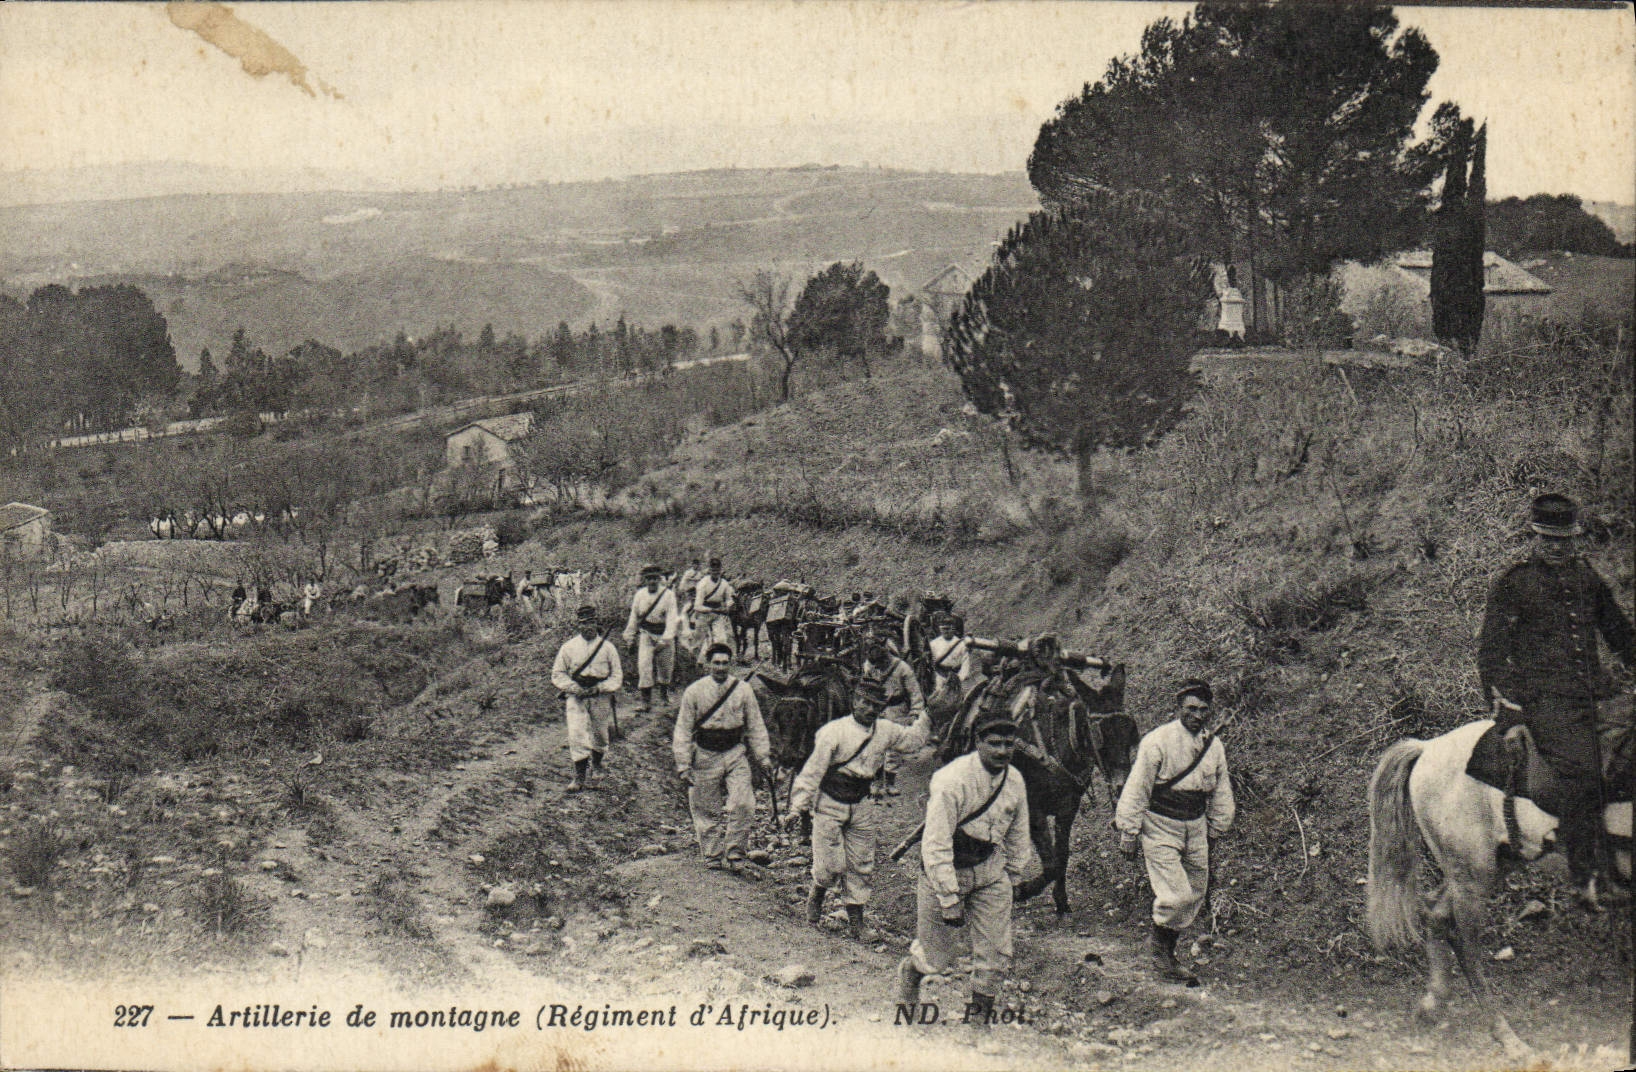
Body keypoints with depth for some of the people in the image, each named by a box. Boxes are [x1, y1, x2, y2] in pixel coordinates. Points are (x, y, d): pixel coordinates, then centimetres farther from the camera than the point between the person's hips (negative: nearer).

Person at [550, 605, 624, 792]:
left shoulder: (608, 648, -1)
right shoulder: (568, 647, -1)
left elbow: (617, 675, 3)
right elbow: (557, 674, 3)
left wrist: (600, 688, -12)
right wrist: (573, 687, -13)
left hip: (600, 697, 1)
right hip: (575, 696, -1)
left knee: (599, 734, 13)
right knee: (576, 733, -12)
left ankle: (596, 764, 42)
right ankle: (579, 776, -7)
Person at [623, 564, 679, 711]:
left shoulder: (668, 594, -10)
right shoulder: (640, 594, 0)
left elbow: (671, 618, -16)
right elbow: (634, 616, 11)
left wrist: (665, 639, -25)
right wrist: (629, 636, 14)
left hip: (664, 634, -1)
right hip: (646, 634, 1)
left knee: (665, 666, 12)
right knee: (643, 665, -13)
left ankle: (664, 694, 40)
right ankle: (646, 701, -10)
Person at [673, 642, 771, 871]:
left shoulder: (743, 690, 1)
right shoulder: (694, 692, -3)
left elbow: (755, 727, 9)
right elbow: (683, 730, 0)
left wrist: (763, 757, 5)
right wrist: (683, 764, -5)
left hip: (735, 755, 1)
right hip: (705, 756, -1)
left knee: (743, 804, -12)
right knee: (708, 810, 5)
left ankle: (734, 852, 4)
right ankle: (712, 856, 20)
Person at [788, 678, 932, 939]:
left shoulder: (885, 731, 1)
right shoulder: (834, 732, -16)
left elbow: (914, 740, 20)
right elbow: (813, 771, -14)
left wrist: (927, 717, 6)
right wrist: (798, 807, -15)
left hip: (860, 807, 5)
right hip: (829, 805, -5)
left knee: (862, 864, 8)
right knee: (831, 865, -6)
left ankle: (856, 917, 21)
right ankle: (816, 896, 26)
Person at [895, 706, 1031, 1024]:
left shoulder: (1014, 781, -4)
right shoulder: (953, 781, -26)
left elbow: (1017, 835, 14)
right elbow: (935, 845, -25)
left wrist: (1013, 878, 19)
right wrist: (950, 900, -25)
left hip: (989, 872, 5)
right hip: (944, 872, -5)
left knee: (996, 953, -2)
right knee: (938, 959, 4)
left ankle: (979, 1014, 19)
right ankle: (911, 969, 39)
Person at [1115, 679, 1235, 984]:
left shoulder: (1214, 747, 5)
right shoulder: (1157, 741, -15)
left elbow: (1221, 793, 18)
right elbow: (1136, 790, -11)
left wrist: (1216, 830, 20)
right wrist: (1128, 833, -10)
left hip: (1196, 826, 6)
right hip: (1160, 827, -6)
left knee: (1195, 894, 10)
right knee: (1176, 896, -14)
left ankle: (1167, 952, 28)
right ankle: (1159, 944, 14)